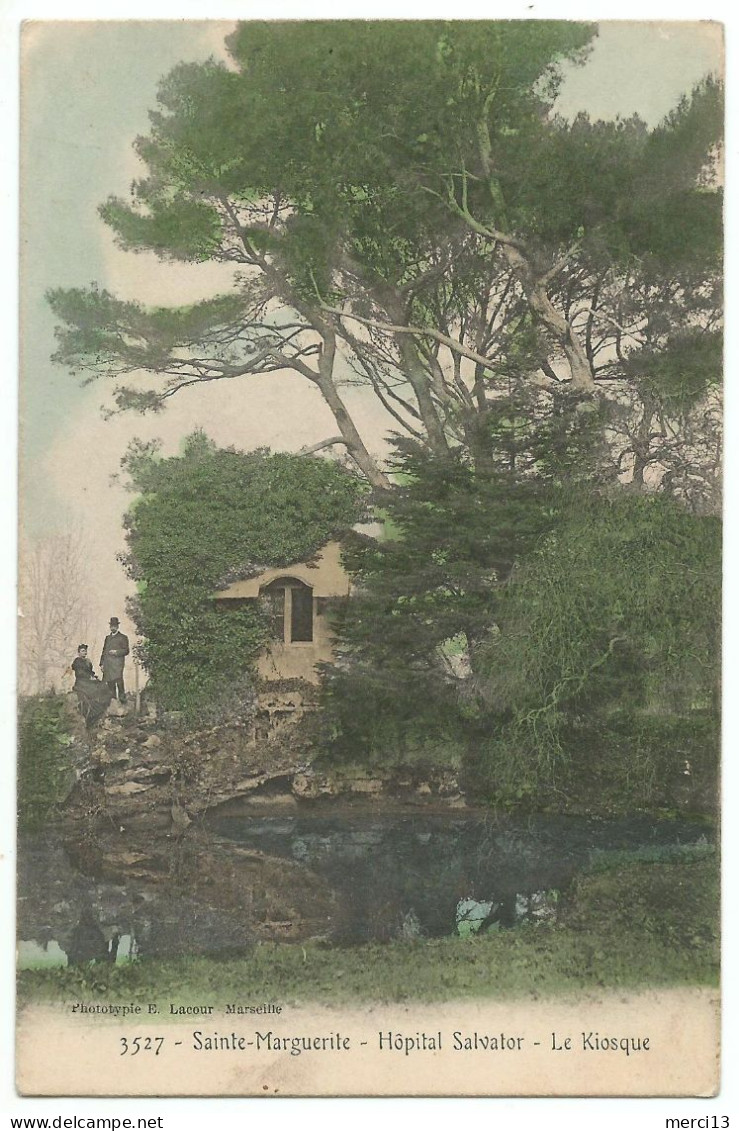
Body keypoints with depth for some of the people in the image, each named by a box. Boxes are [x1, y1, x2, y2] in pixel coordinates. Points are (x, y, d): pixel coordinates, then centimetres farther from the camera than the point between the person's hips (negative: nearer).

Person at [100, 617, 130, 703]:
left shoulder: (123, 637, 7)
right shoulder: (107, 638, 23)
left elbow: (126, 651, 0)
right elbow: (104, 651, 21)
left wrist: (116, 652, -15)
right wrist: (102, 664, 12)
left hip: (117, 664, -5)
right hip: (107, 665, 5)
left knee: (119, 681, -14)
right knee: (110, 683, 2)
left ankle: (122, 698, -8)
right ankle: (112, 698, 6)